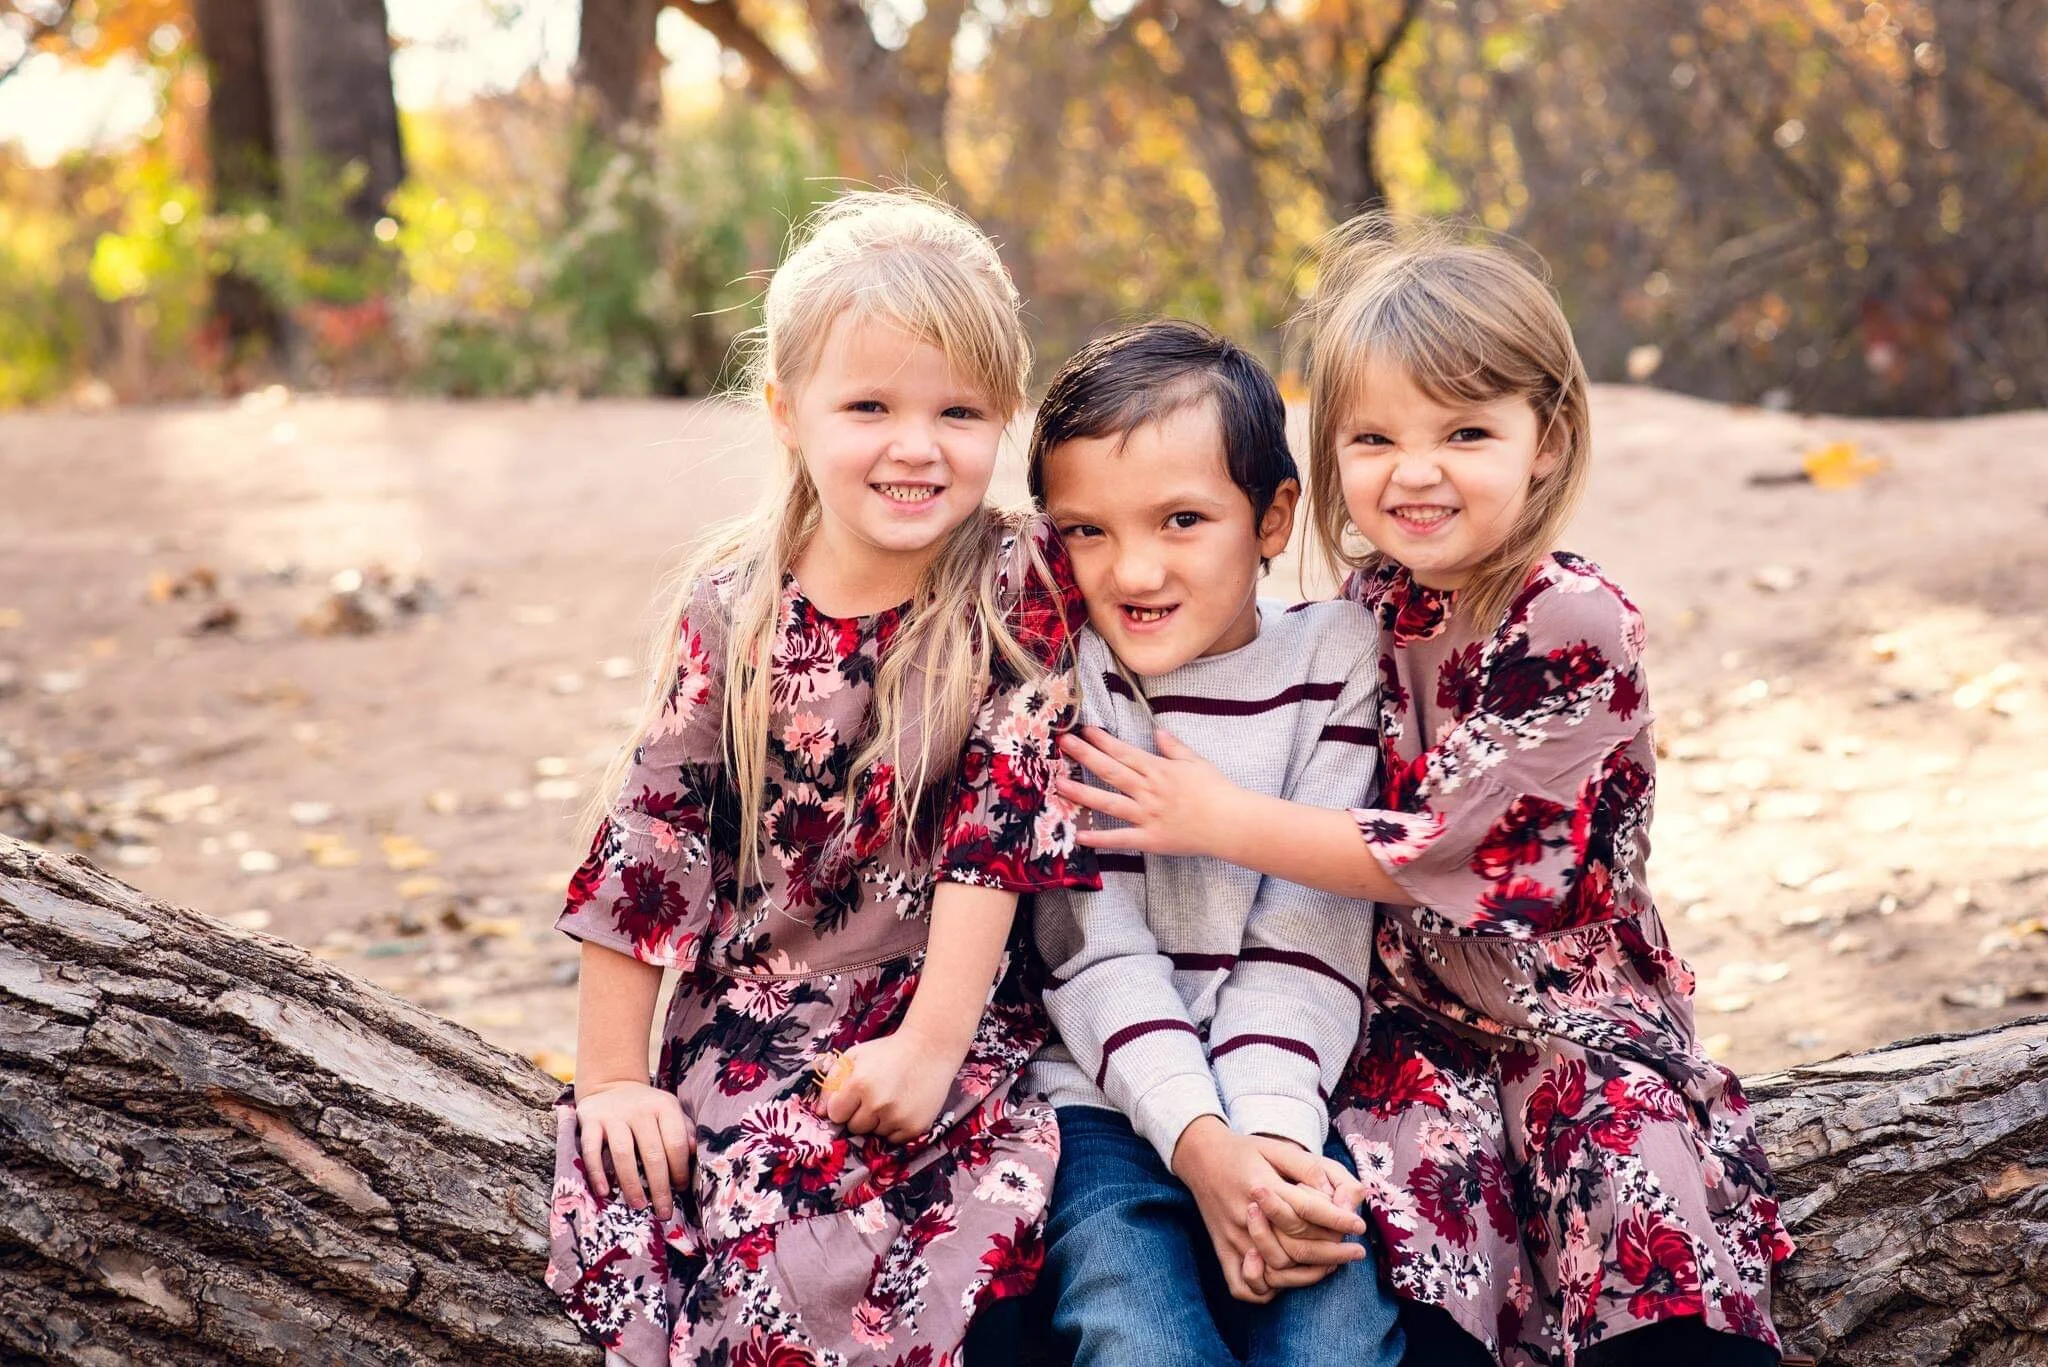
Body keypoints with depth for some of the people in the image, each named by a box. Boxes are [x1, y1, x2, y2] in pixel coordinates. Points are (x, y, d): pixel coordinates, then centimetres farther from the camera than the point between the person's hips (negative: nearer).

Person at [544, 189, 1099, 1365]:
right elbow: (650, 846, 6)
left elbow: (1003, 826, -9)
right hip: (743, 1030, 3)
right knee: (622, 1213, -23)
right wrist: (612, 1078, 3)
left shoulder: (1025, 590, -4)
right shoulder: (735, 614, 2)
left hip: (953, 1031, -3)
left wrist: (930, 1046, -15)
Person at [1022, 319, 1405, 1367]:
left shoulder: (1337, 656, 3)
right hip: (1102, 1100, -1)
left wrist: (1271, 1133, -18)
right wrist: (1200, 1142, -20)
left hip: (1290, 1100, 1)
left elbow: (1306, 937, -2)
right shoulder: (1062, 671, 0)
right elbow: (1096, 947, -7)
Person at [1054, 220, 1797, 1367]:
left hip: (1575, 1010, -3)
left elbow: (1448, 855, -18)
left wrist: (1219, 821, -13)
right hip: (1408, 1018, 3)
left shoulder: (1576, 626, -13)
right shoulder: (1359, 612, 4)